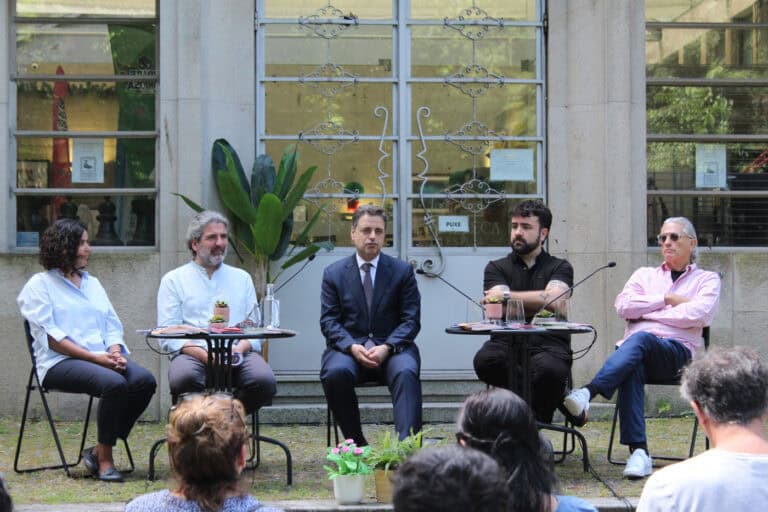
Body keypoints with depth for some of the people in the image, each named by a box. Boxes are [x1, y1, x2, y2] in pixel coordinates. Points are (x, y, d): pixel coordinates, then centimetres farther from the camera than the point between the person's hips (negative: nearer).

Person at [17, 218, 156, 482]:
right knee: (114, 383, -34)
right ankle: (105, 460, -20)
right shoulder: (40, 285, 4)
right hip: (60, 362, -6)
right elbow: (49, 336, -8)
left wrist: (115, 352, -4)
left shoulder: (92, 283, 25)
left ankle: (99, 451, -13)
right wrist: (94, 357, -16)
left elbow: (112, 326, 20)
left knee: (145, 380, -23)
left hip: (103, 359, 6)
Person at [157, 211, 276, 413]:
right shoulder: (173, 280, 14)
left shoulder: (242, 278, 24)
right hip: (193, 354, -2)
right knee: (183, 378, -38)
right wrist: (204, 355, -15)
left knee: (264, 381, -31)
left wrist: (240, 348, -8)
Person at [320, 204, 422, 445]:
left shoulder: (403, 271, 9)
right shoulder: (334, 273, 10)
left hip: (392, 348, 0)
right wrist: (352, 347, -16)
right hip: (349, 347, 0)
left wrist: (387, 347, -16)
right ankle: (356, 443, -18)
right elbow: (329, 321, 4)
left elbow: (411, 320, 3)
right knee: (335, 373, -32)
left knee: (406, 372, -33)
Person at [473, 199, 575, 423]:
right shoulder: (497, 268, 18)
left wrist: (508, 296, 1)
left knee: (548, 368, -38)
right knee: (485, 360, -34)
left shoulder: (560, 267, 15)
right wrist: (536, 304, -2)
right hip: (507, 344, 1)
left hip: (547, 344, -1)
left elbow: (552, 299, -5)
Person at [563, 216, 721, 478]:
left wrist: (645, 312, 1)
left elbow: (699, 314, -4)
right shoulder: (645, 274, 29)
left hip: (677, 351, -2)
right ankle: (638, 452, -43)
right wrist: (667, 299, 4)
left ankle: (588, 393, -54)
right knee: (631, 368, -36)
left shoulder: (707, 279, 19)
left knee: (640, 339, -38)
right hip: (635, 349, 2)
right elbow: (623, 306, 9)